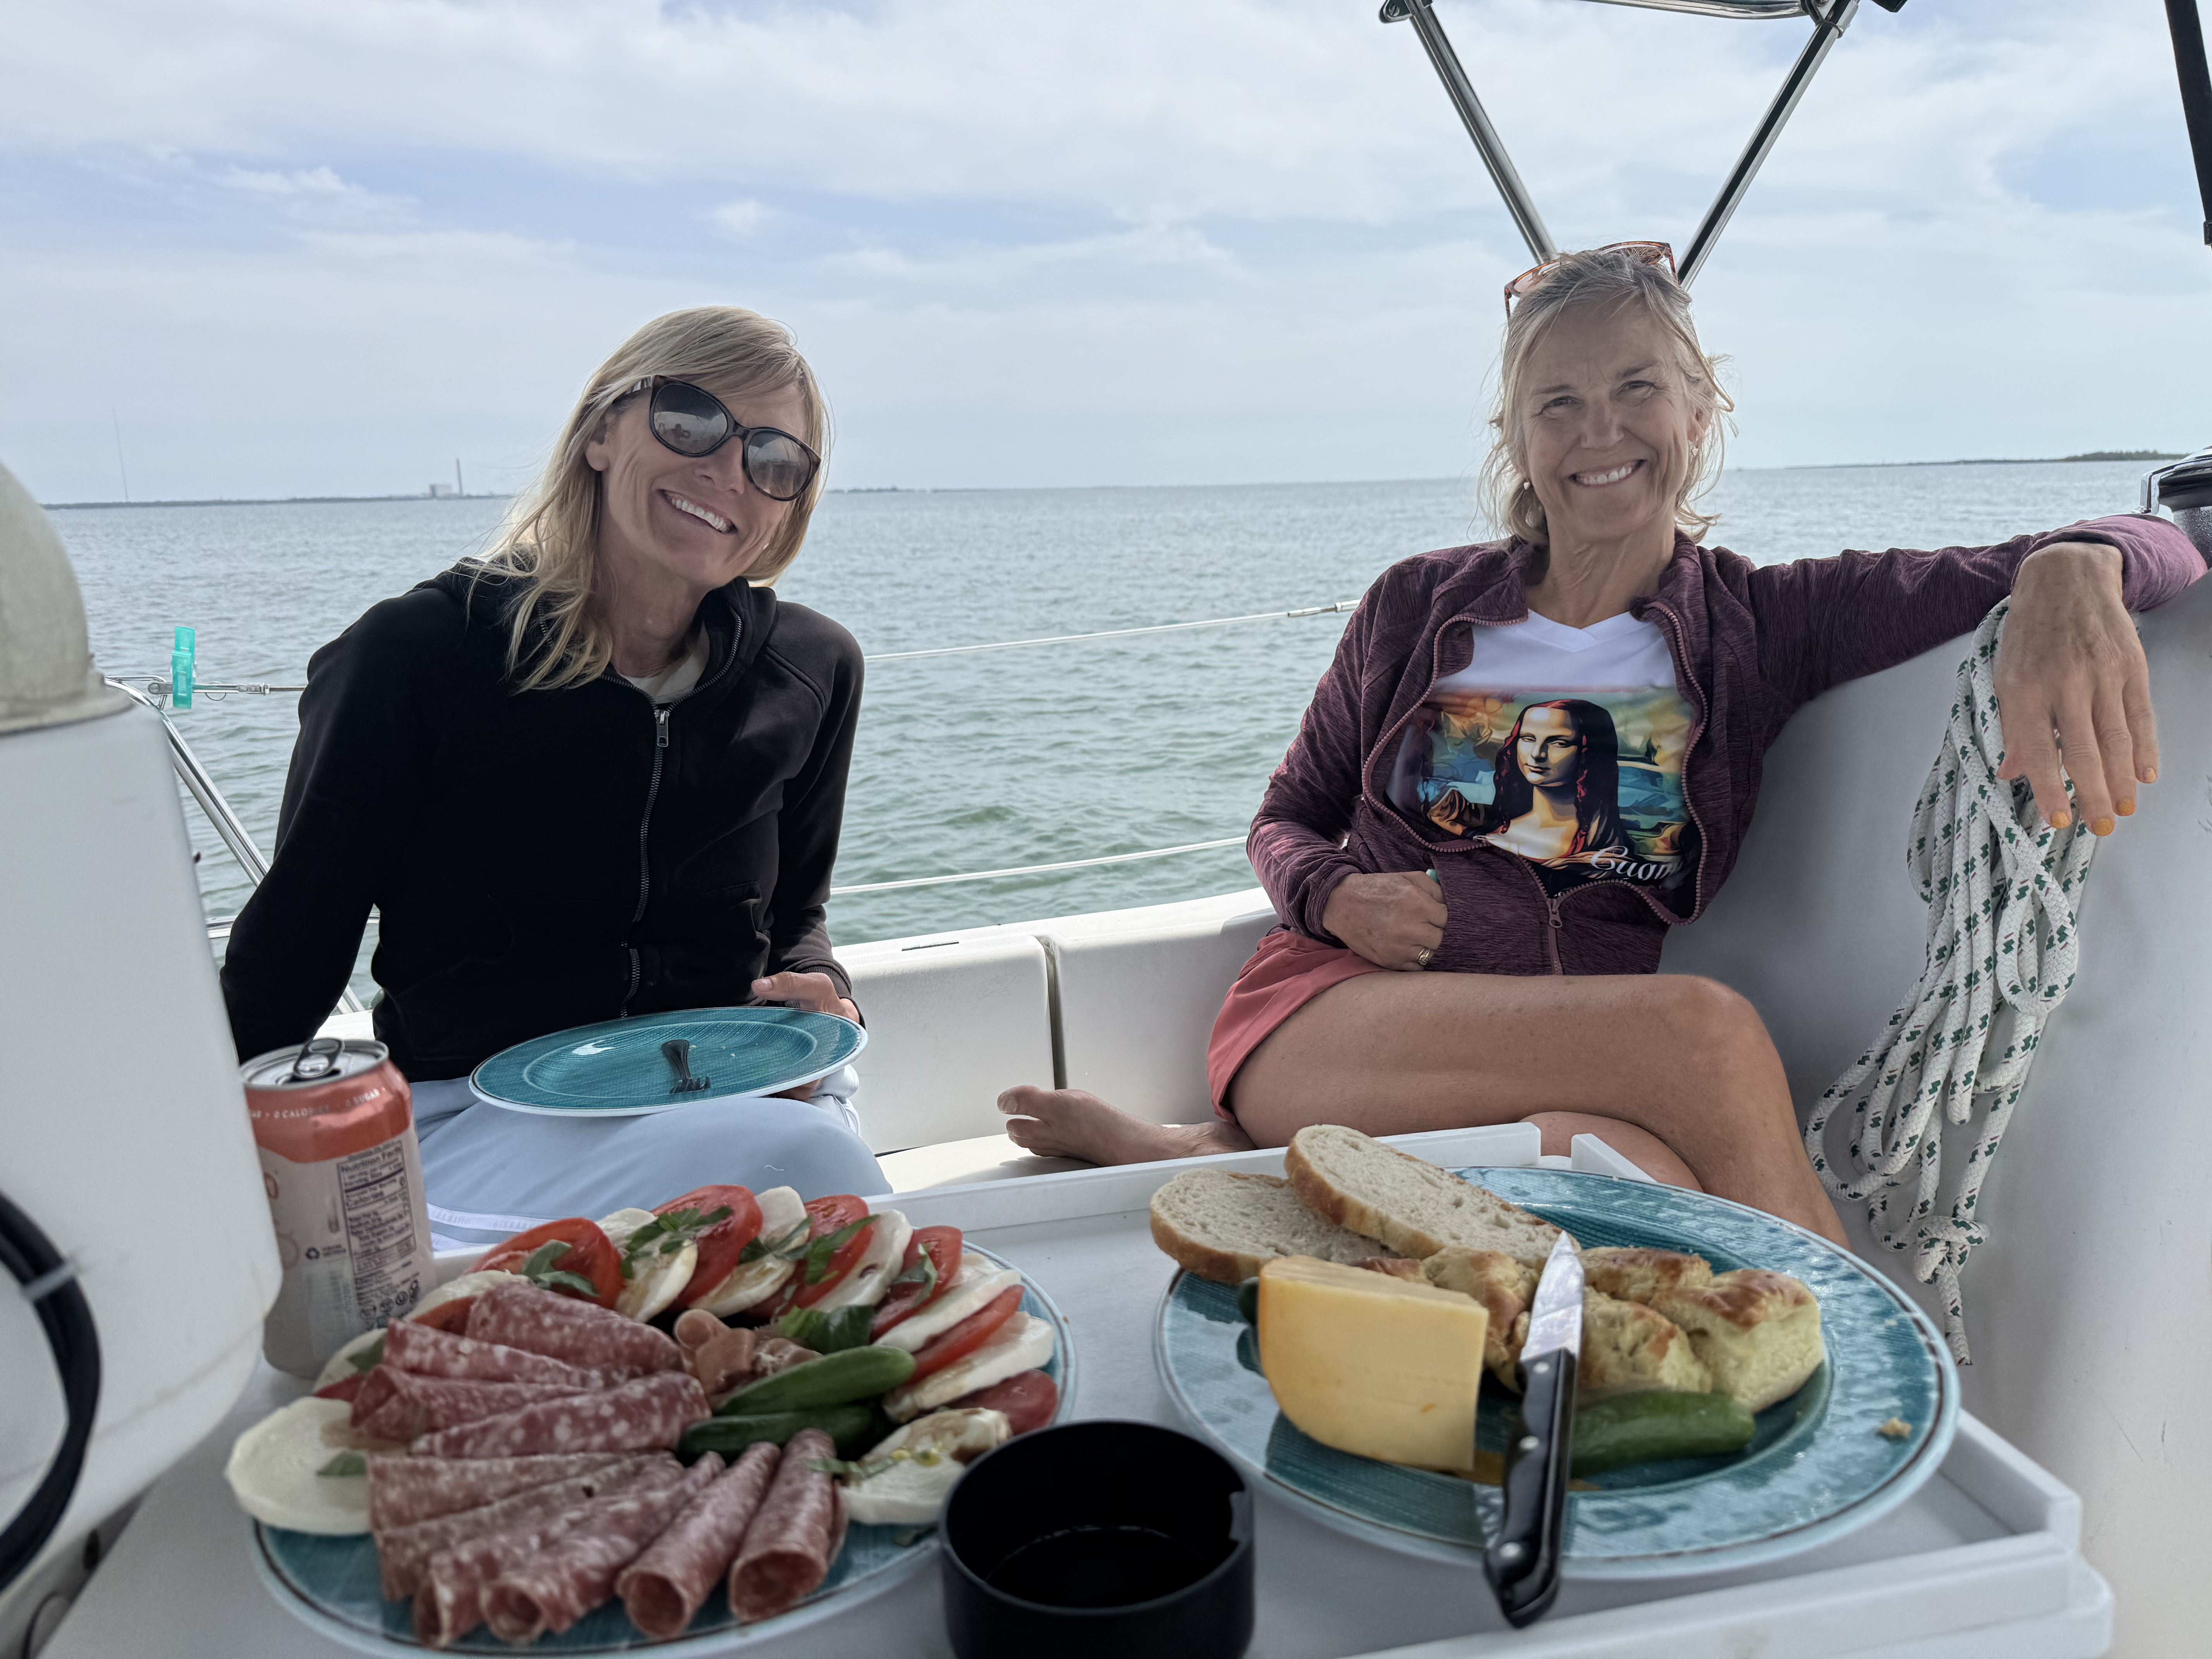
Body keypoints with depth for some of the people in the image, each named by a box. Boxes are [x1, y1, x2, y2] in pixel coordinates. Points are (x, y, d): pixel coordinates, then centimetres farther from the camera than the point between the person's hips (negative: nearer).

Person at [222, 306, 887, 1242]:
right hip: (472, 1116, -3)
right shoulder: (417, 655, -5)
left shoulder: (811, 672, 5)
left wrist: (813, 993, -4)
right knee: (795, 1162, -33)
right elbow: (287, 955, 0)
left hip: (738, 1092, 4)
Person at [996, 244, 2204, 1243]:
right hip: (1325, 1017, -1)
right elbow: (1286, 825, 21)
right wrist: (1337, 896, -5)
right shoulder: (1422, 610, 12)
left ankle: (1206, 1156, -18)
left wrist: (2070, 574, -22)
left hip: (1565, 1076, 2)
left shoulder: (1762, 624, 10)